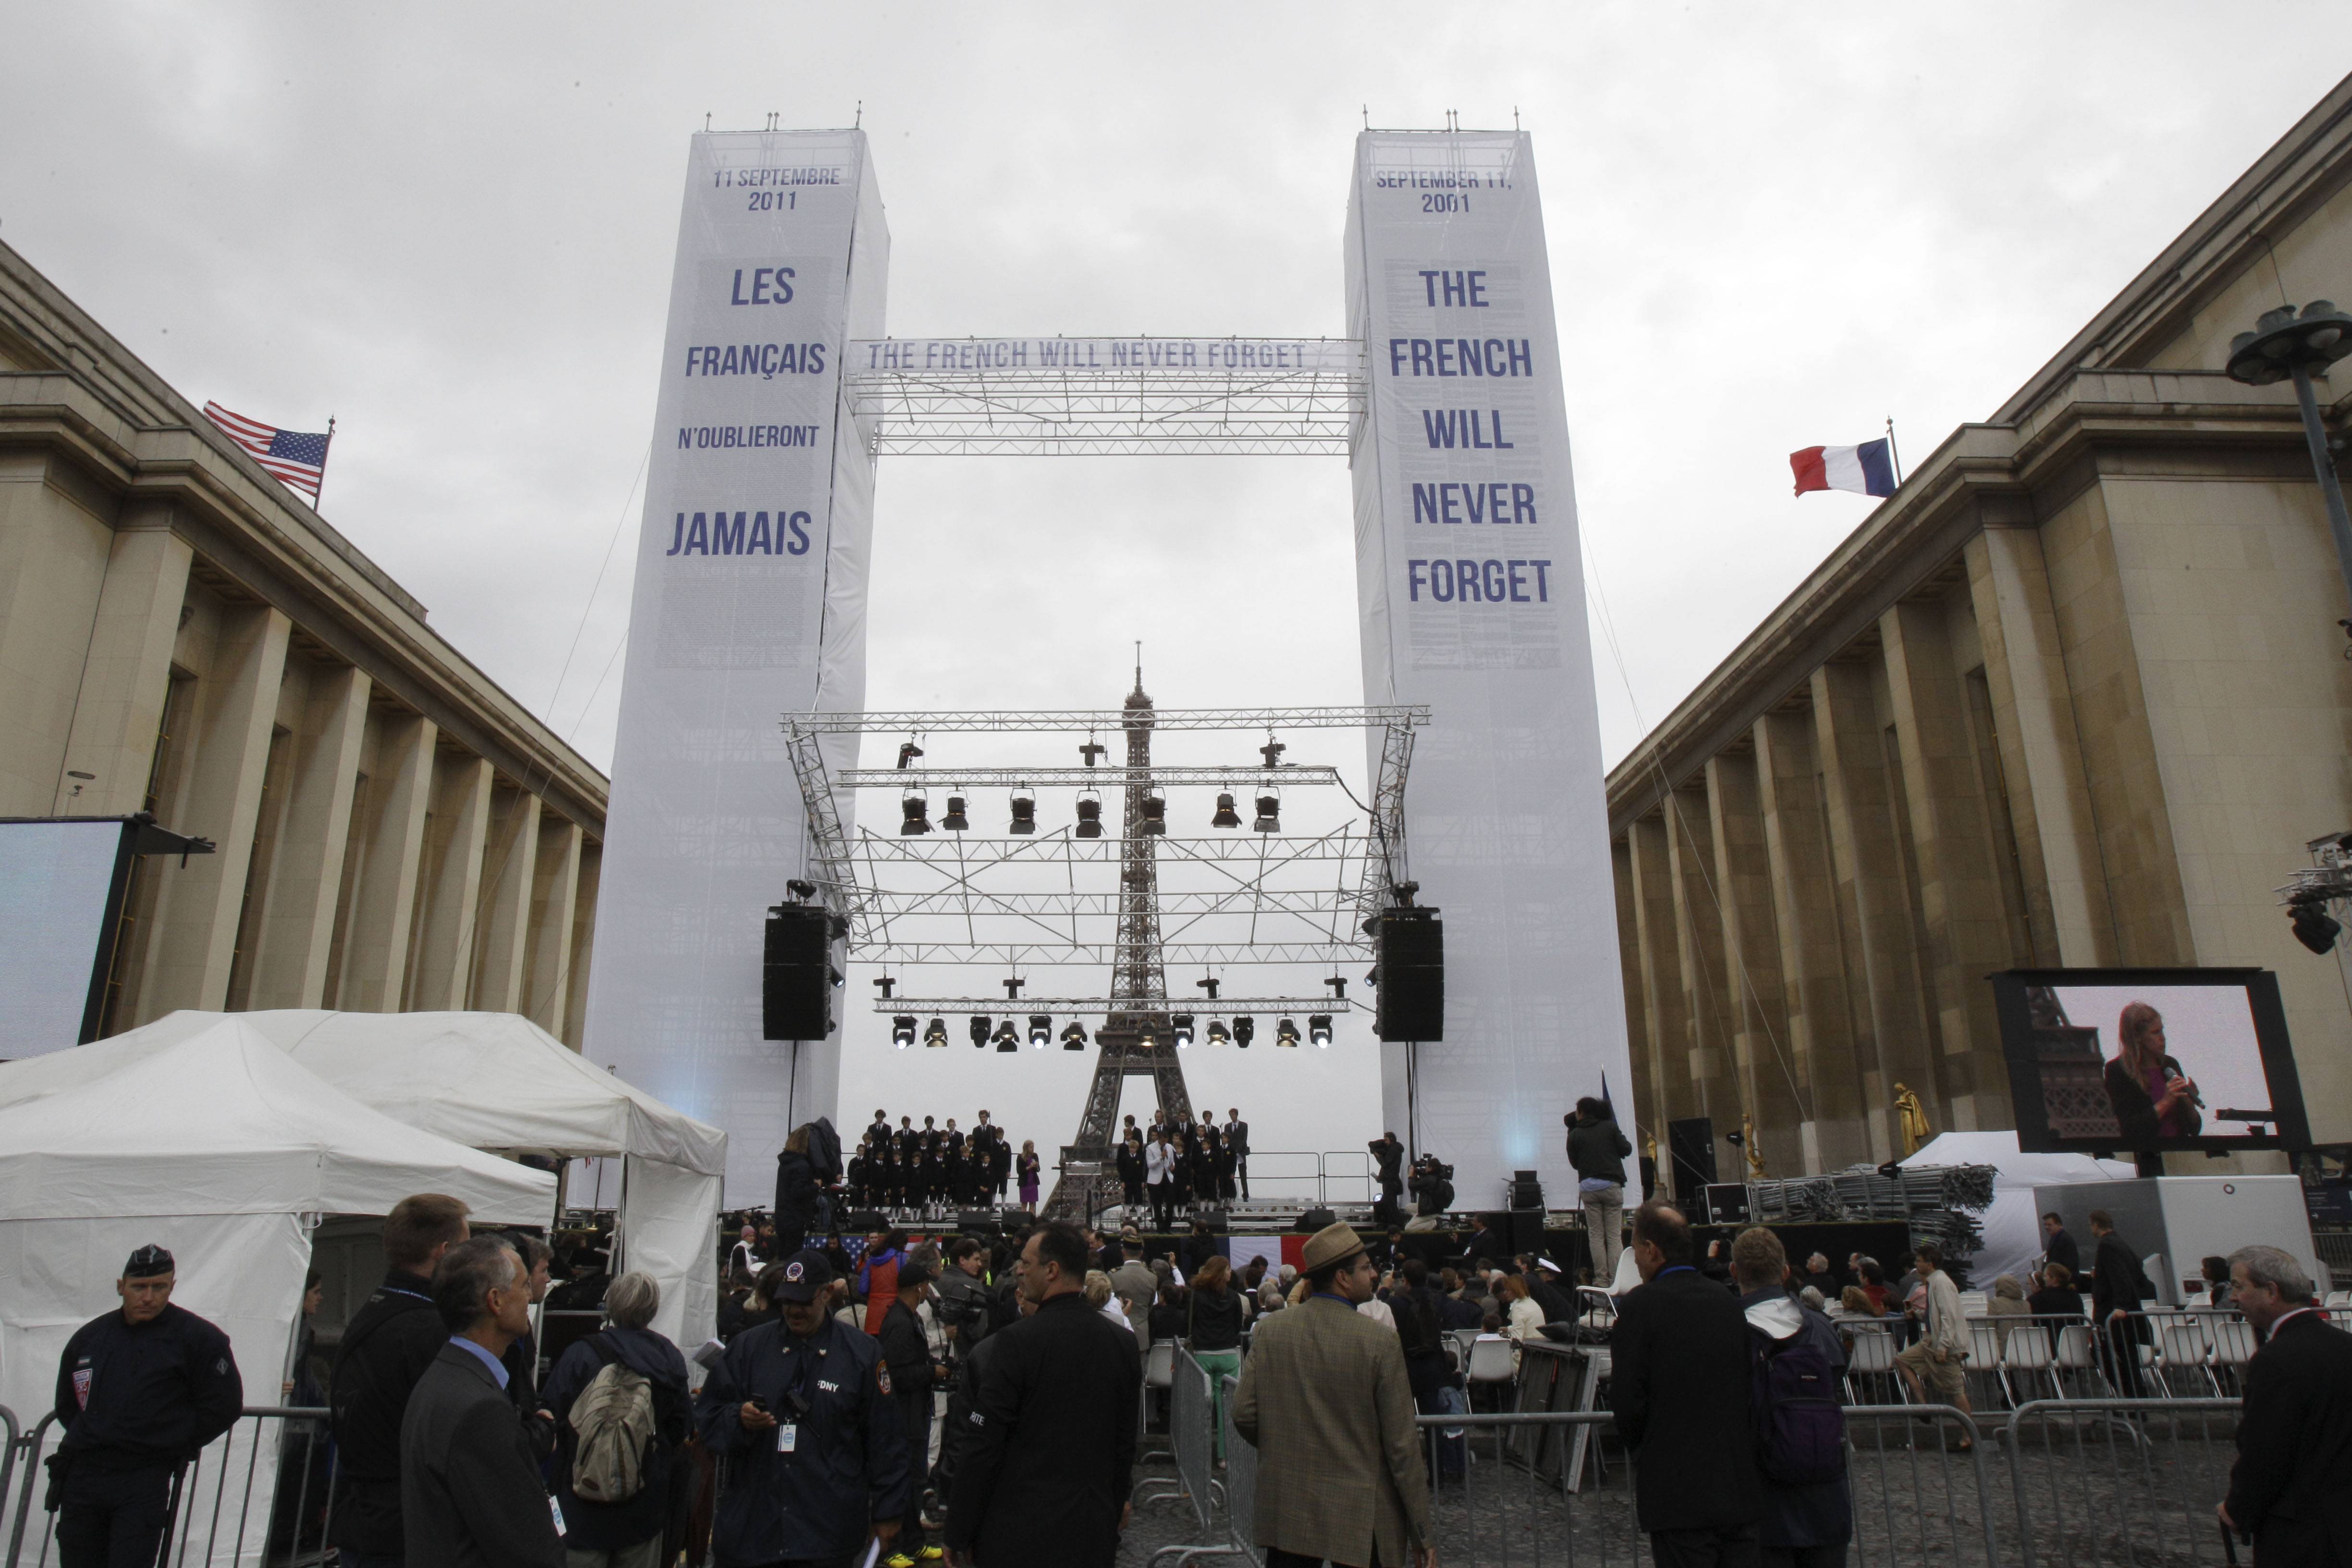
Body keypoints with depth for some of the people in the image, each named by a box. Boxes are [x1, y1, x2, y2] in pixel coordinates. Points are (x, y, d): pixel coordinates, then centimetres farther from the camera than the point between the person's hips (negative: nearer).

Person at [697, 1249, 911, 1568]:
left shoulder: (862, 1354, 0)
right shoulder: (749, 1348, 6)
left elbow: (886, 1439, 4)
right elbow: (706, 1416, 8)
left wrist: (887, 1512, 4)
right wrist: (739, 1418, -14)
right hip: (750, 1523, 2)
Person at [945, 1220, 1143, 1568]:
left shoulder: (1016, 1341, -16)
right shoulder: (1123, 1344, 0)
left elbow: (982, 1446, -14)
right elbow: (1125, 1445, 7)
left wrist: (958, 1536, -5)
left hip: (1018, 1538, -4)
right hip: (1095, 1537, 5)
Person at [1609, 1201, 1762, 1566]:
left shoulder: (1640, 1305, -12)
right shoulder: (1728, 1301, 5)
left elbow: (1627, 1399, -12)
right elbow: (1750, 1388, 10)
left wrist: (1639, 1446, 7)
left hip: (1679, 1493, -5)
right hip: (1744, 1489, 5)